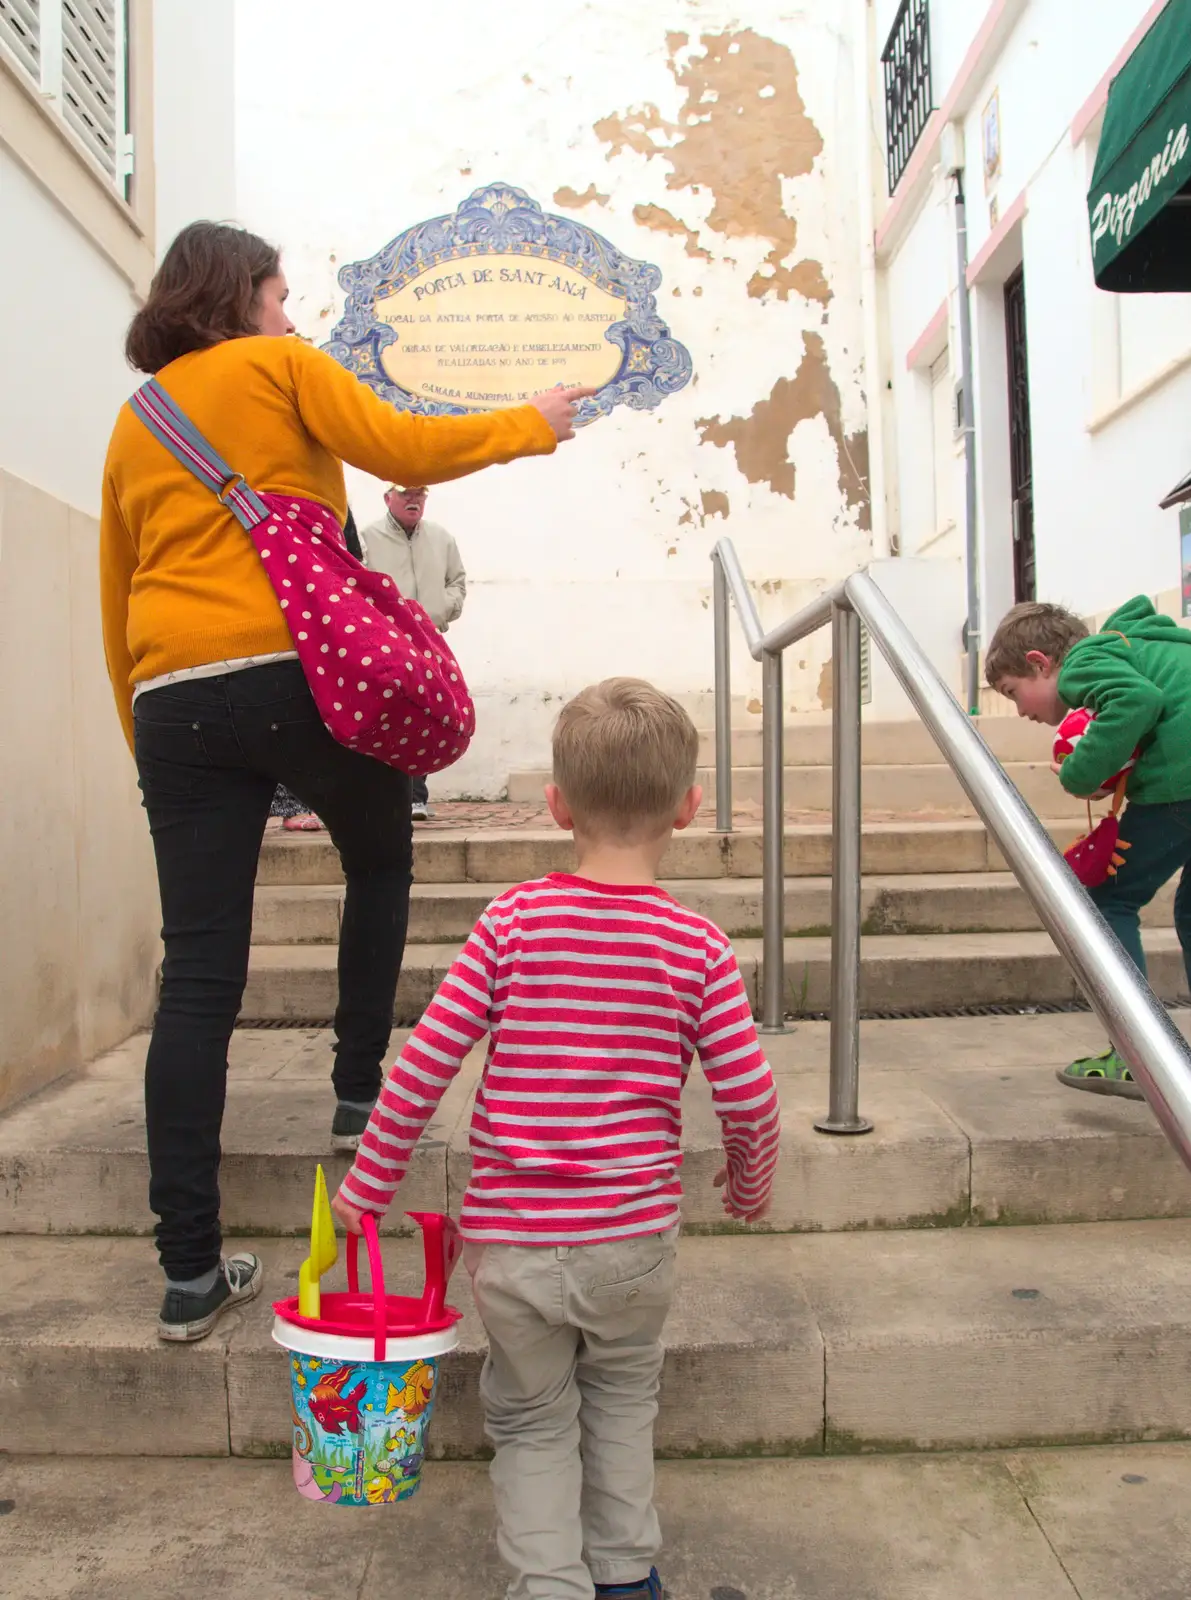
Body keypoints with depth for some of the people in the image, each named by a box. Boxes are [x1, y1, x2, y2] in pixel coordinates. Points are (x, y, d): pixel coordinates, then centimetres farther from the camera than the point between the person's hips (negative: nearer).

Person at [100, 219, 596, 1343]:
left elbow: (116, 599, 21)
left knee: (197, 974, 2)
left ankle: (190, 1271, 4)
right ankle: (360, 1090, 26)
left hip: (174, 701, 5)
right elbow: (398, 449, -4)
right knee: (379, 864, 24)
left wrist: (146, 738, 24)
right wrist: (528, 425, 9)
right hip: (295, 672, -5)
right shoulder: (277, 365, 8)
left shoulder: (134, 421, 23)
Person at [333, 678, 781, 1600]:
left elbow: (422, 1066, -9)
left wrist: (368, 1186, 5)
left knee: (533, 1419, 22)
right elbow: (751, 1100, -6)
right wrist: (751, 1186, 15)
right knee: (622, 1396, 27)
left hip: (512, 1244, -1)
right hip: (635, 1237, 2)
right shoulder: (699, 947, -9)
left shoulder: (514, 922, -10)